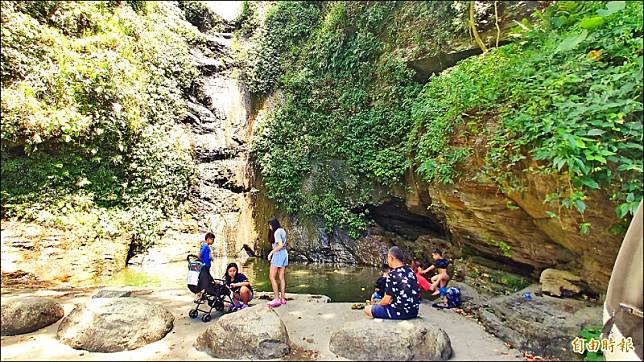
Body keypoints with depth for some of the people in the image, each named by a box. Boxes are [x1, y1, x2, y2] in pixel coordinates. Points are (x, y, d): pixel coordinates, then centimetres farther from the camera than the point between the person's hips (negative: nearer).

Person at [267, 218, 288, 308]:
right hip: (284, 254, 9)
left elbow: (280, 245, -21)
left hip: (278, 254, -9)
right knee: (281, 278, 10)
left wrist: (271, 252, -15)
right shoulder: (283, 231, 14)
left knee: (272, 277, -4)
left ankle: (276, 299, -6)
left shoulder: (277, 232, -13)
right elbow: (283, 244, 12)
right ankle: (283, 299, 11)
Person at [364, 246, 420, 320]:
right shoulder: (411, 271, 5)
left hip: (400, 313, -7)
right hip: (414, 312, 7)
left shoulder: (392, 274, -16)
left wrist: (378, 304, 9)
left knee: (367, 309, 4)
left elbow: (386, 300, -14)